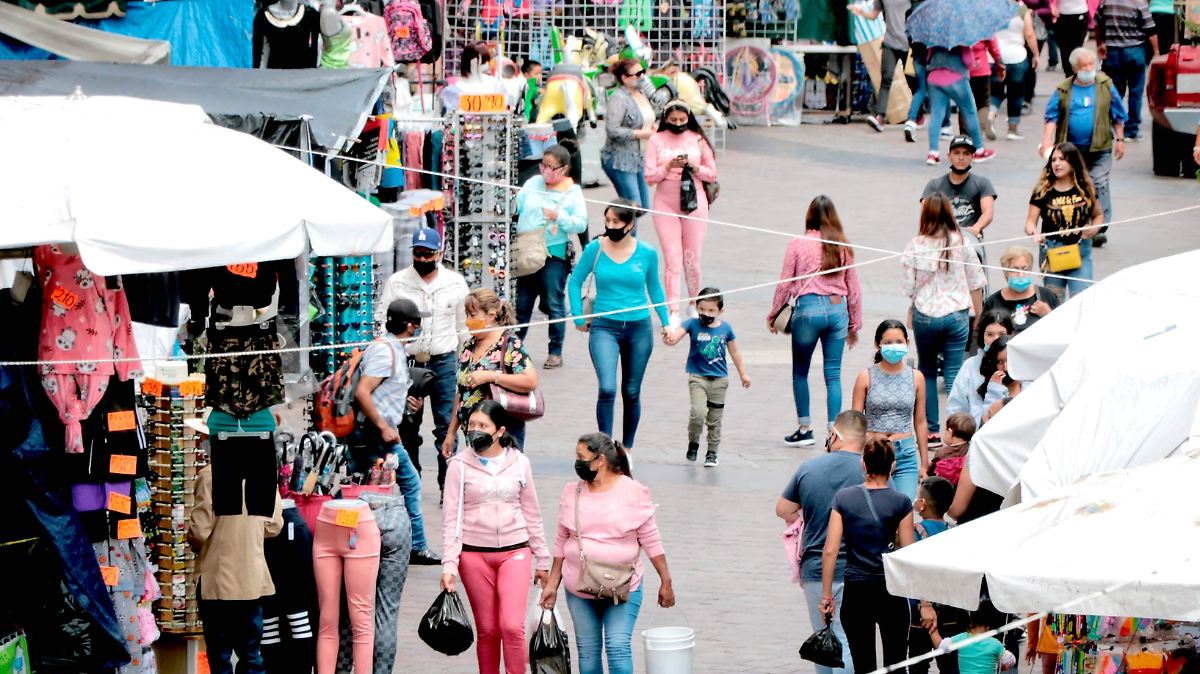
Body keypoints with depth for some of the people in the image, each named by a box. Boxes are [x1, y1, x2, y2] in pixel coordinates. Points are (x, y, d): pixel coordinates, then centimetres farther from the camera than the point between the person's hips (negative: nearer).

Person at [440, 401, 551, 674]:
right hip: (474, 554, 0)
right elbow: (451, 518, -2)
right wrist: (449, 565, -9)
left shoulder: (518, 462, 3)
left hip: (514, 551, 0)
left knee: (512, 626, -13)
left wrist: (542, 560, 13)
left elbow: (532, 515, 10)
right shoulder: (460, 465, -1)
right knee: (487, 630, 3)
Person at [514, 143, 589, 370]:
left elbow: (581, 224, -9)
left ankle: (556, 352, 10)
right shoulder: (533, 183, 9)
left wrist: (558, 217, -20)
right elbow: (516, 205, 10)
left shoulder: (573, 192, -2)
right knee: (522, 303, 10)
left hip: (555, 254, -4)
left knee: (554, 304, 1)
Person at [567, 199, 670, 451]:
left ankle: (627, 448, 25)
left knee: (631, 392, 10)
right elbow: (575, 282, 9)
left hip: (639, 328, 2)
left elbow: (654, 288, 15)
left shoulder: (647, 253, -1)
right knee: (607, 388, -18)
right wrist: (579, 318, 4)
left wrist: (665, 322, 17)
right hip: (605, 328, -2)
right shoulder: (595, 249, -4)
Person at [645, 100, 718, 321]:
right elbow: (649, 177, -2)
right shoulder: (656, 141, 2)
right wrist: (668, 166, -18)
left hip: (694, 203, 1)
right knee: (672, 259, -6)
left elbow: (712, 174, 8)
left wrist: (696, 168, -11)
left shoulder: (698, 140, 5)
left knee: (692, 259, 3)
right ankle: (673, 312, -7)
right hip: (665, 205, -1)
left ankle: (694, 304, 24)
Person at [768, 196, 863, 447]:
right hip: (838, 309, 2)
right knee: (833, 374, 4)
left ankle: (805, 429, 16)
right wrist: (854, 324, 20)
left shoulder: (798, 244, -3)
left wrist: (773, 314, 13)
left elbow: (785, 283, 0)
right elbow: (853, 288, 10)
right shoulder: (843, 247, 5)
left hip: (808, 307, -2)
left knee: (800, 372, 14)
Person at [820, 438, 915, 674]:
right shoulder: (901, 502, -5)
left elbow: (830, 551, -4)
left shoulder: (843, 498, -2)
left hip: (856, 592, 1)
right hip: (891, 592, -1)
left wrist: (826, 595, 2)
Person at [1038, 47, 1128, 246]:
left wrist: (1120, 139, 5)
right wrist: (1046, 141, -14)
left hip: (1099, 148, -2)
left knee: (1099, 185, -10)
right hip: (1070, 148, 2)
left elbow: (1118, 115, 8)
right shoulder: (1063, 90, 3)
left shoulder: (1105, 85, 3)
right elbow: (1052, 117, -2)